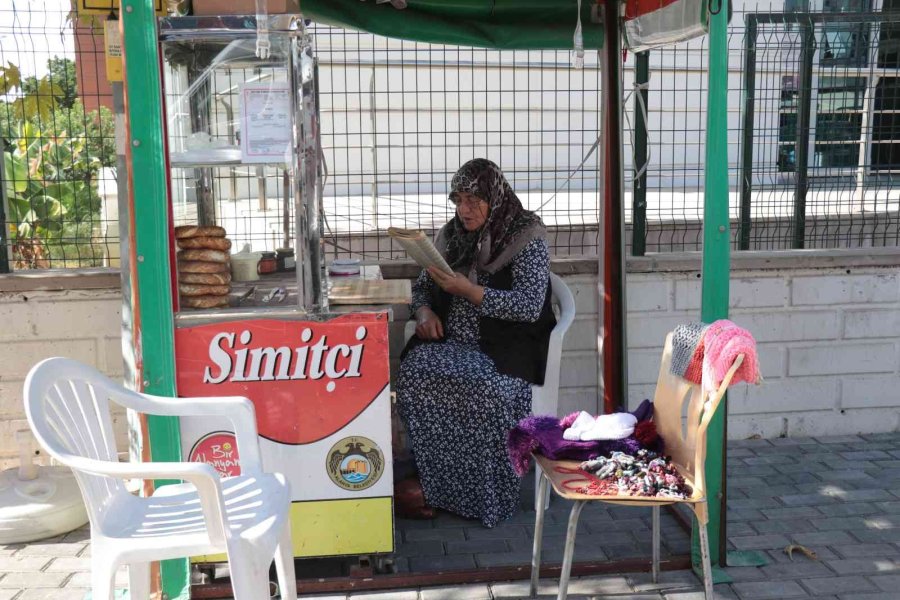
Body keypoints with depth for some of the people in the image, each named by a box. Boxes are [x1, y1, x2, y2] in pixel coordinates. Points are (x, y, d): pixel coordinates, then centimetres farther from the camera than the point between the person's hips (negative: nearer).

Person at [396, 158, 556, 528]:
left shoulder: (526, 237, -4)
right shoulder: (451, 235, 14)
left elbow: (530, 306, -14)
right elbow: (422, 285, 23)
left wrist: (468, 290, -21)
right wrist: (424, 310, -1)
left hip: (506, 348, -4)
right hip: (452, 342, 5)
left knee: (484, 387, -36)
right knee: (414, 373, -28)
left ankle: (485, 497, -16)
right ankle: (432, 486, -19)